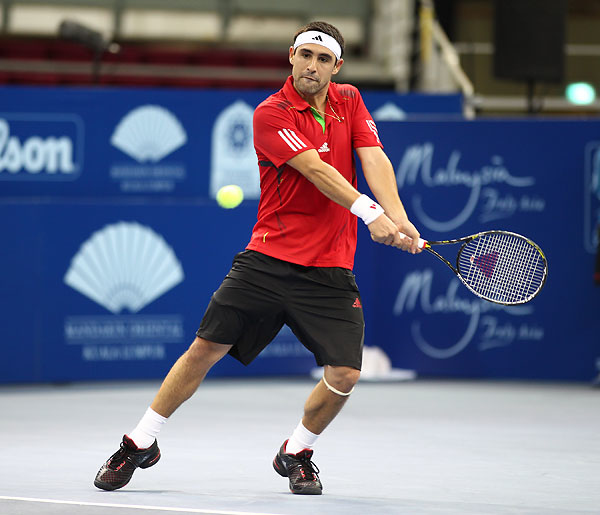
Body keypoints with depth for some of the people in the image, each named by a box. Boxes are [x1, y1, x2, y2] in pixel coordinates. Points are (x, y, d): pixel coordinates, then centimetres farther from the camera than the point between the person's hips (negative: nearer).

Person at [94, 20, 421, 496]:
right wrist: (370, 212, -33)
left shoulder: (349, 101, 7)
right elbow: (316, 170, -21)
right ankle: (141, 444, 12)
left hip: (330, 270, 3)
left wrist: (398, 218, -24)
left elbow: (375, 159, -6)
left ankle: (296, 454, 18)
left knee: (345, 374, -9)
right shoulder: (272, 114, -8)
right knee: (206, 349, -4)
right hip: (268, 258, -3)